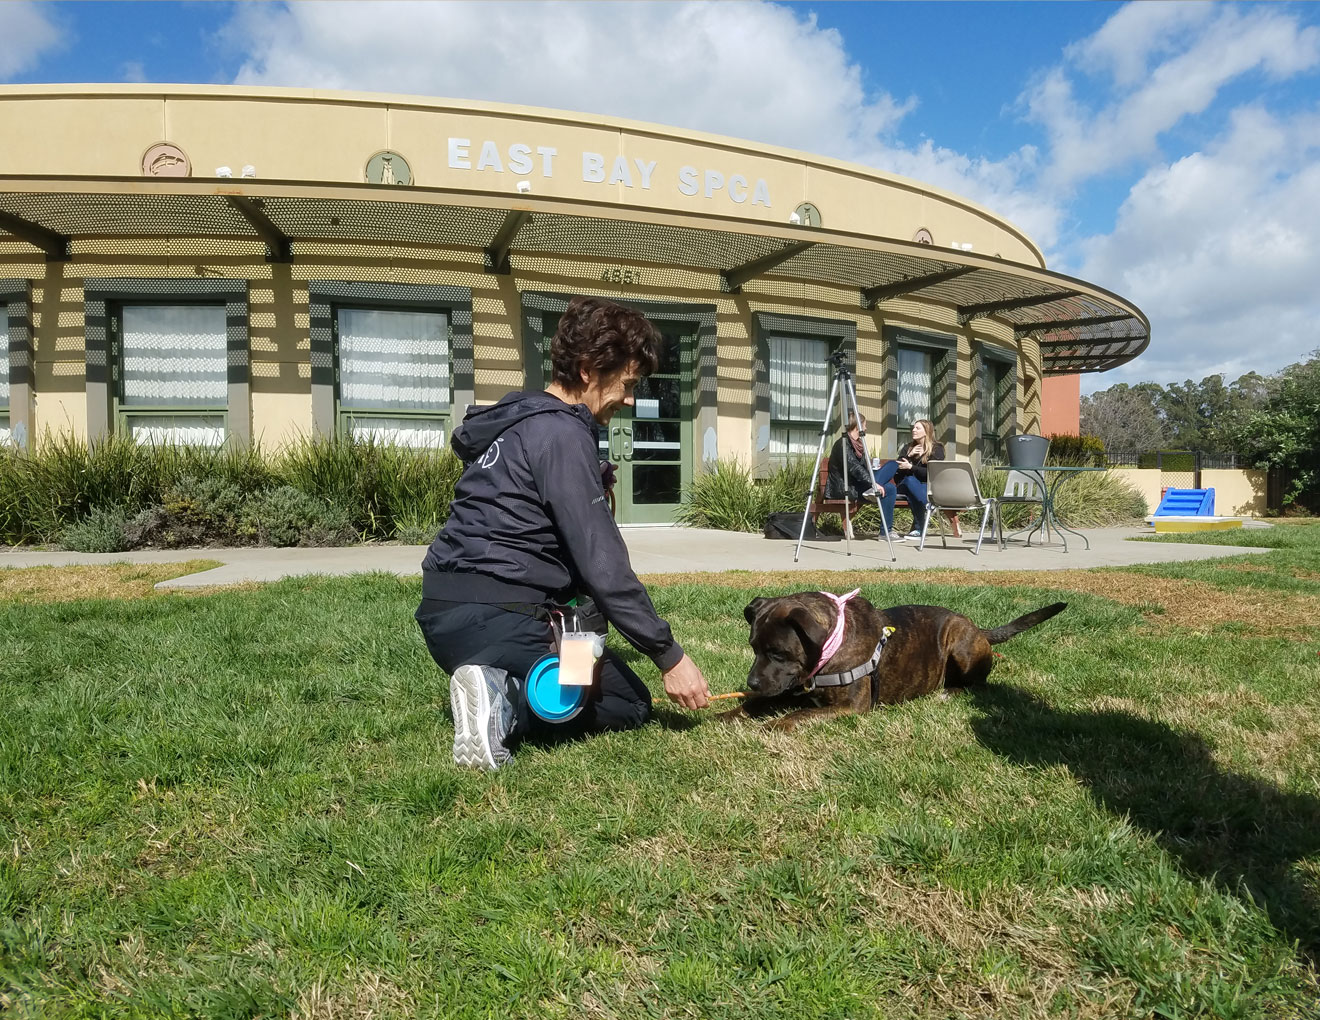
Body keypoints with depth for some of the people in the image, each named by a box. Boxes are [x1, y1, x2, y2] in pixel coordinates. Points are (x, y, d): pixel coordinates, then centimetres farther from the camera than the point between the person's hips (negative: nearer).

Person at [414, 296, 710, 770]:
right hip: (494, 617, -9)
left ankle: (499, 692, 1)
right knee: (630, 703, 6)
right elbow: (602, 564, -17)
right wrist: (669, 655, -12)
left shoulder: (520, 421, 17)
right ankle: (507, 704, -15)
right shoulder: (562, 434, -14)